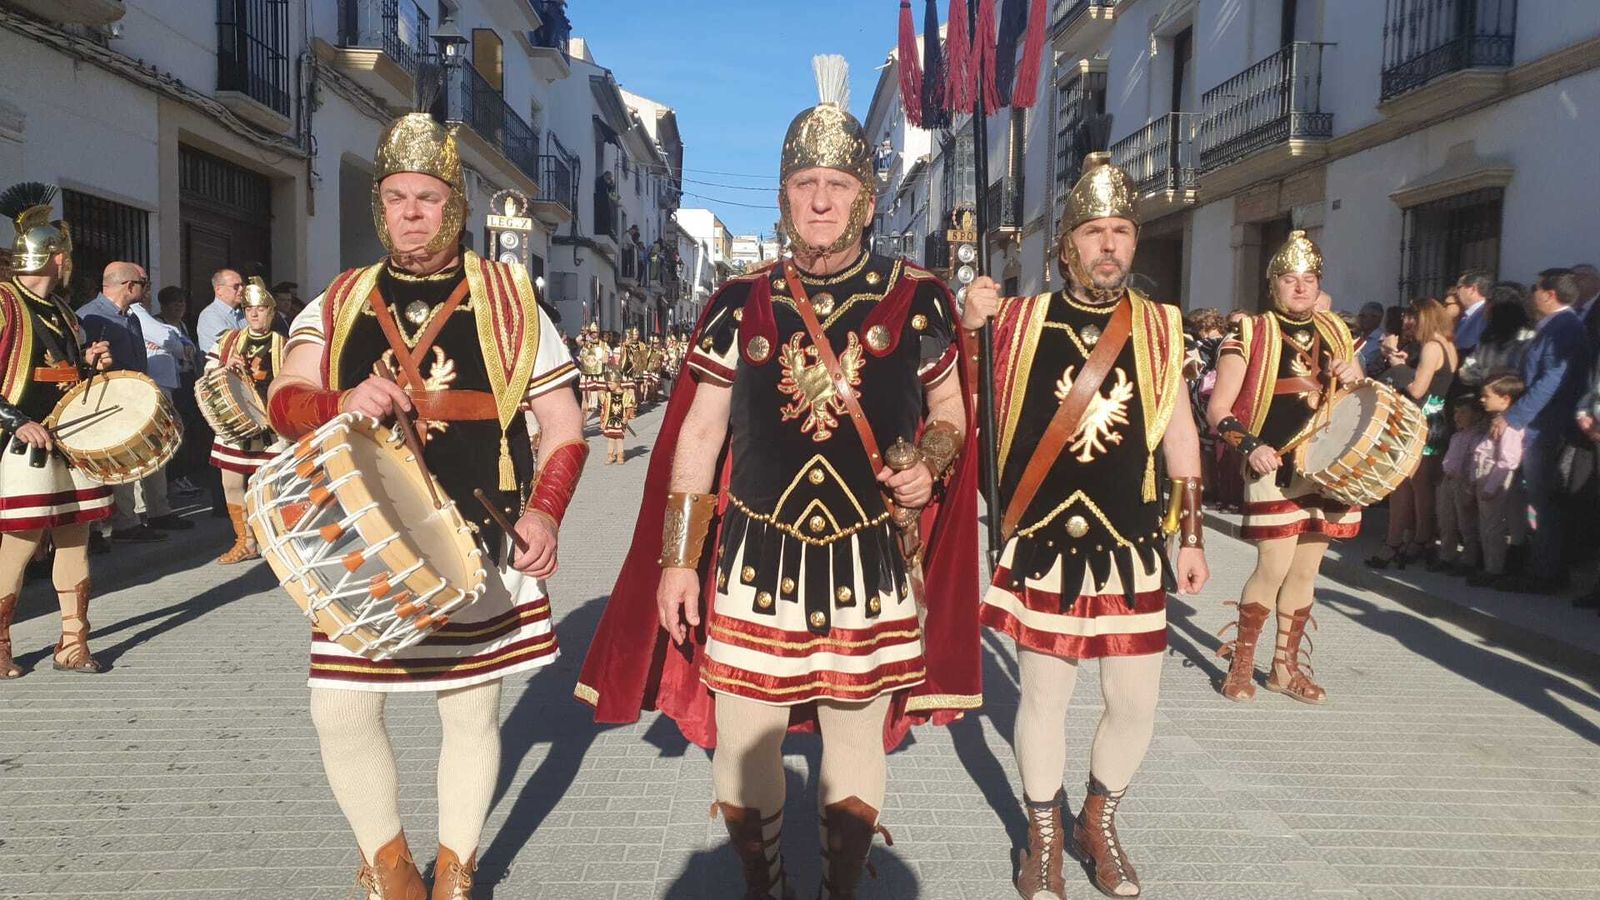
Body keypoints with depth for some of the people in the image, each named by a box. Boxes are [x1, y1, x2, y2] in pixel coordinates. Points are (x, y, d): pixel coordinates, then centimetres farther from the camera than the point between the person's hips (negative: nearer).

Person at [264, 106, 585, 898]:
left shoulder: (508, 300, 1)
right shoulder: (339, 303, 7)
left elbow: (562, 423, 1)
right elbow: (283, 403, 1)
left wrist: (545, 510, -14)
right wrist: (342, 403, -22)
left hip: (477, 547, -2)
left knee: (472, 709, 9)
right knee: (340, 710, 3)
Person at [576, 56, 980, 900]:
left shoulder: (916, 299, -1)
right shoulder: (740, 303, 0)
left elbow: (948, 411, 9)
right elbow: (698, 435, 3)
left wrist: (931, 465, -13)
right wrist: (677, 559, -1)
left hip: (873, 563, 0)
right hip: (756, 561, 1)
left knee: (857, 745, 14)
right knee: (742, 746, 9)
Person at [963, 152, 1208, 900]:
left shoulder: (1161, 327, 4)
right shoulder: (1018, 321, -2)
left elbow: (1179, 434, 9)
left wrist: (1191, 537, 9)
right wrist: (966, 329, -16)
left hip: (1132, 548, 2)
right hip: (1042, 546, -2)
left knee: (1136, 705, 8)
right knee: (1044, 696, 8)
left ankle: (1098, 824, 35)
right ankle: (1043, 838, 30)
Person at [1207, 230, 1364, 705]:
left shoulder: (1336, 333, 14)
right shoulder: (1251, 333, -2)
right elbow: (1218, 409, -5)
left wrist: (1355, 379, 1)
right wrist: (1250, 446, -21)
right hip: (1273, 465, -5)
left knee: (1306, 569, 10)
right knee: (1274, 566, -10)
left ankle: (1286, 665, 23)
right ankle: (1241, 662, 9)